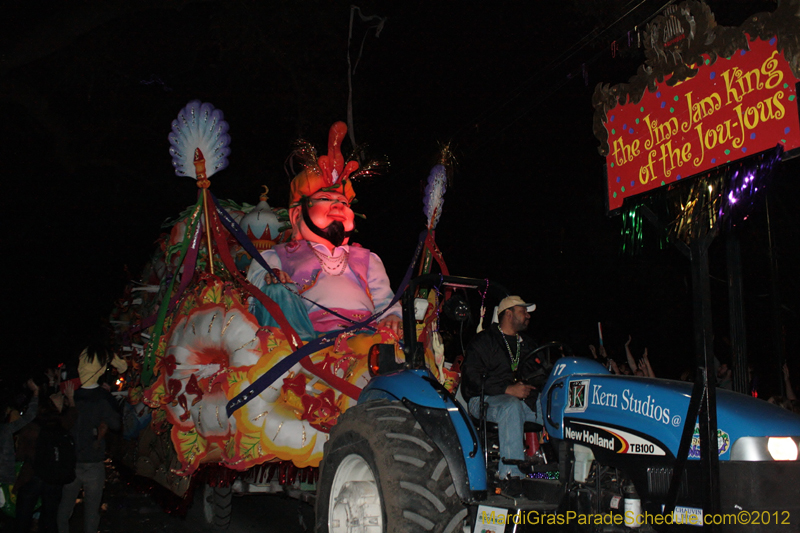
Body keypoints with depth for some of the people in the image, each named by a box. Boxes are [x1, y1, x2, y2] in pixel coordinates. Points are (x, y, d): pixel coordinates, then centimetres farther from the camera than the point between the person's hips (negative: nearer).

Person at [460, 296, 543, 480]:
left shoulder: (527, 344, 26)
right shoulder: (484, 341, 3)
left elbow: (539, 375, 23)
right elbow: (472, 378, -10)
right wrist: (508, 389, -21)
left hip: (523, 399, 6)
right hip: (484, 400, -6)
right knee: (512, 406, -38)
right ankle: (511, 474, -41)